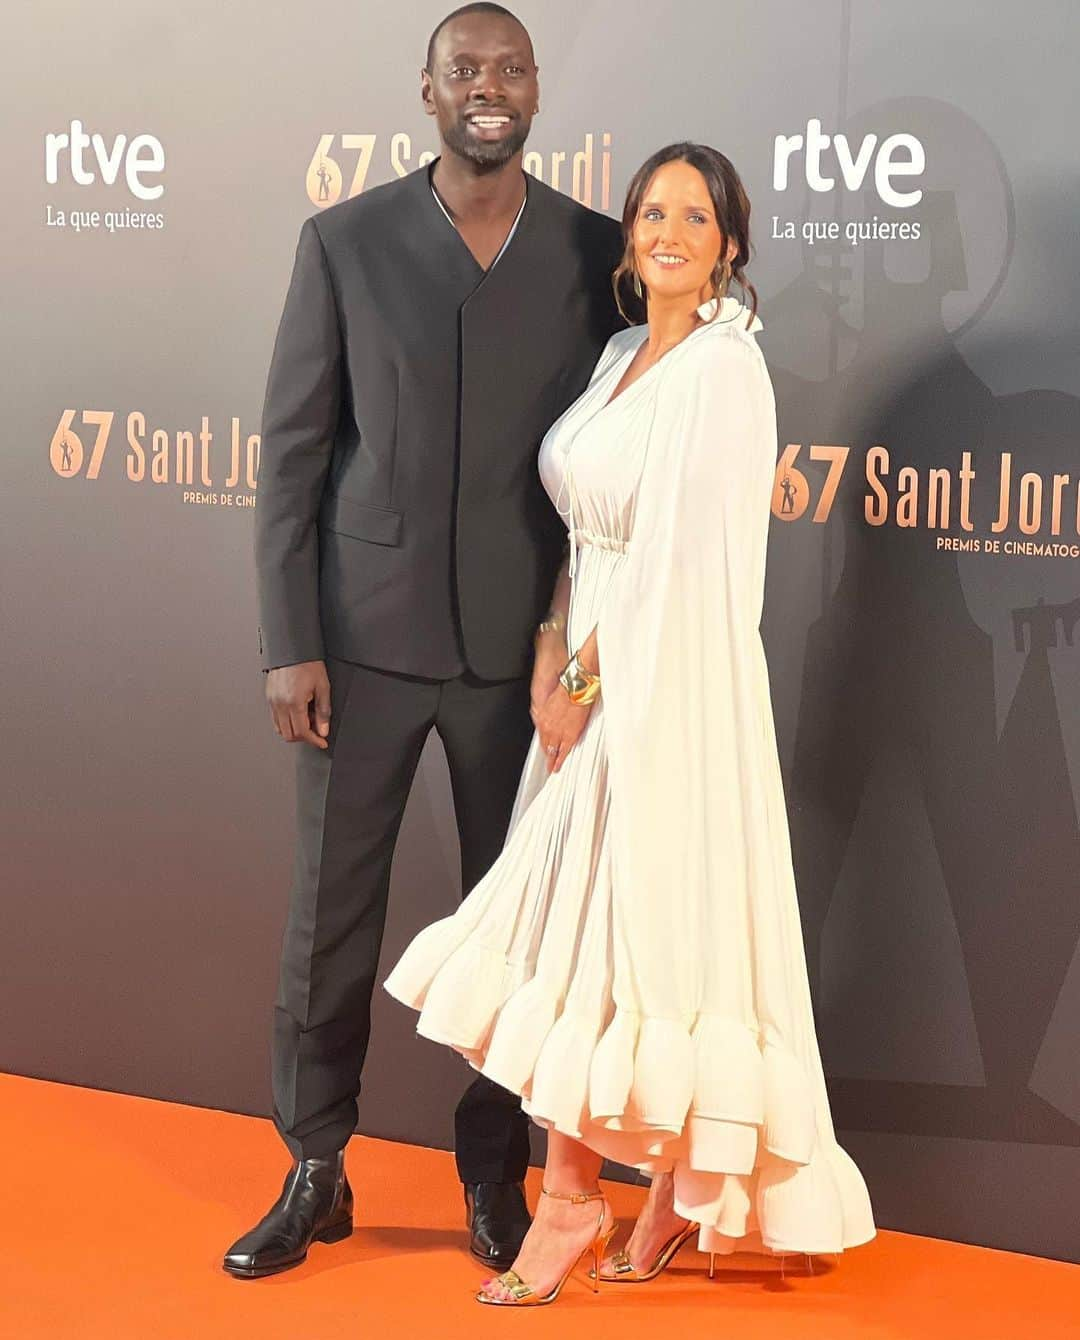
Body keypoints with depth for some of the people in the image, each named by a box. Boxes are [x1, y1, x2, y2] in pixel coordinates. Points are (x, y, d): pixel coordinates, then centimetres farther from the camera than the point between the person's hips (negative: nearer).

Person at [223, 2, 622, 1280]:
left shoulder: (595, 250, 0)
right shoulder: (344, 242, -1)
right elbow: (292, 451, -1)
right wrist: (288, 645, -6)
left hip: (522, 645, 0)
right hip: (366, 637, 0)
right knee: (328, 914, 6)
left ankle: (496, 1172, 25)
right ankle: (315, 1176, 22)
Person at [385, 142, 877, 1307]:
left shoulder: (722, 369, -13)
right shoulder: (624, 354, 13)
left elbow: (683, 556, -17)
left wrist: (585, 675, -11)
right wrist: (560, 657, 3)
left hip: (666, 678, -8)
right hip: (593, 673, 8)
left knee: (648, 932, -3)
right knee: (570, 929, 7)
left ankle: (683, 1183, 14)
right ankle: (569, 1202, 13)